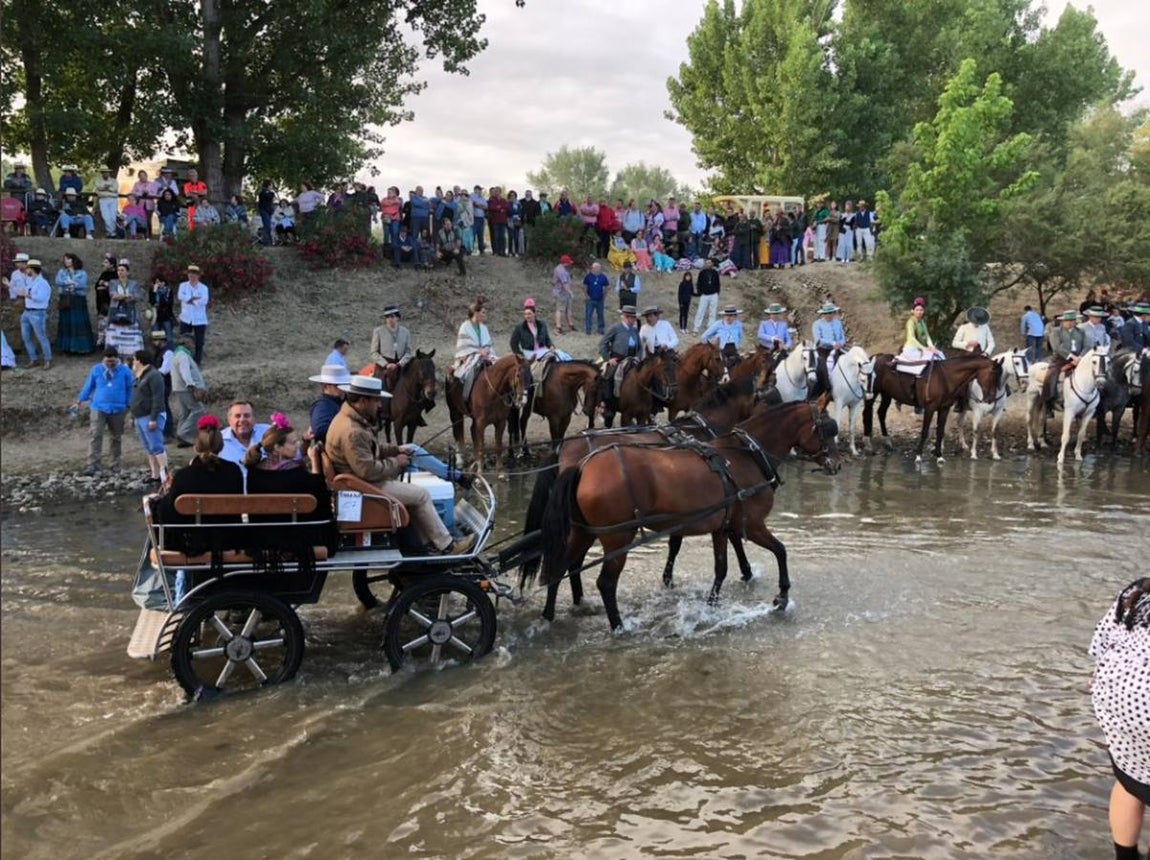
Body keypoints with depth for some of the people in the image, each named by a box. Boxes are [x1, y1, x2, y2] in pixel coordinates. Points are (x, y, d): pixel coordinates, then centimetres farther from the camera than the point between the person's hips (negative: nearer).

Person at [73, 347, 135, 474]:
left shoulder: (125, 371, -2)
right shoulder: (96, 370, 2)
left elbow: (130, 389, 6)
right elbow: (88, 386, 11)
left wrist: (129, 406, 3)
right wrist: (80, 401, 12)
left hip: (118, 410, 0)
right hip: (98, 408, 0)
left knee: (116, 437, 11)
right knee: (95, 436, -12)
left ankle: (116, 464, 23)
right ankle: (93, 465, -15)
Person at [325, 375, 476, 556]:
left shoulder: (349, 418, 6)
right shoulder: (352, 432, -29)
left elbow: (370, 449, 19)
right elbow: (368, 470, -30)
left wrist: (395, 451, 6)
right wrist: (396, 462, -15)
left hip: (357, 480, 11)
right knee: (420, 494, -4)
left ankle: (430, 541, 17)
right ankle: (445, 546, 6)